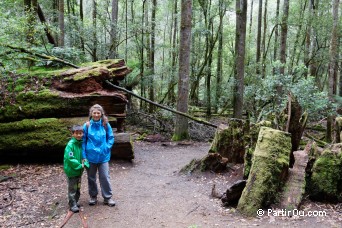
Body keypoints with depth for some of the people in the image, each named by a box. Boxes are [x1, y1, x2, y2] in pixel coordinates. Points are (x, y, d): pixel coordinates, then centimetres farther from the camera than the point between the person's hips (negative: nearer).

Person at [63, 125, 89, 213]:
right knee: (72, 188, 1)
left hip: (79, 170, 7)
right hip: (71, 170, -7)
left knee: (78, 187, 18)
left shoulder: (82, 143, 2)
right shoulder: (70, 144, -19)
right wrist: (80, 165, -19)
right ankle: (73, 205, 10)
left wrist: (85, 163, -10)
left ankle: (76, 201, 33)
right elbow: (70, 158, -24)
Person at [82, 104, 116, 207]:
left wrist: (107, 148, -7)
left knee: (105, 177, 1)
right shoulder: (87, 125, -6)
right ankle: (93, 196, 30)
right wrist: (84, 156, -4)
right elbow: (83, 141, -1)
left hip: (103, 156, -1)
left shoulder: (106, 125, -5)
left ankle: (108, 197, 14)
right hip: (90, 156, 1)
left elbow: (111, 138, 5)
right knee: (91, 178, 13)